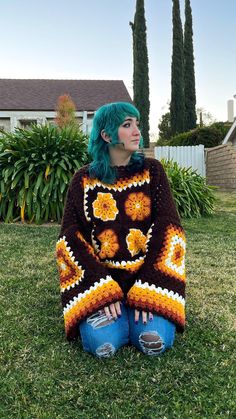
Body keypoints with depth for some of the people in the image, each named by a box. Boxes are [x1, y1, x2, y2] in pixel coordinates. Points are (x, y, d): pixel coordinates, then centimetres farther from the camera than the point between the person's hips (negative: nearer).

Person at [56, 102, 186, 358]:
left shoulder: (151, 170, 2)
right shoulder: (84, 179, 2)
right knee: (101, 343, -23)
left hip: (147, 273, 1)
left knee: (155, 342, -22)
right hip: (97, 277, 0)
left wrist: (147, 289, -16)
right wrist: (101, 288, -16)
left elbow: (167, 226, -5)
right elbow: (71, 235, -3)